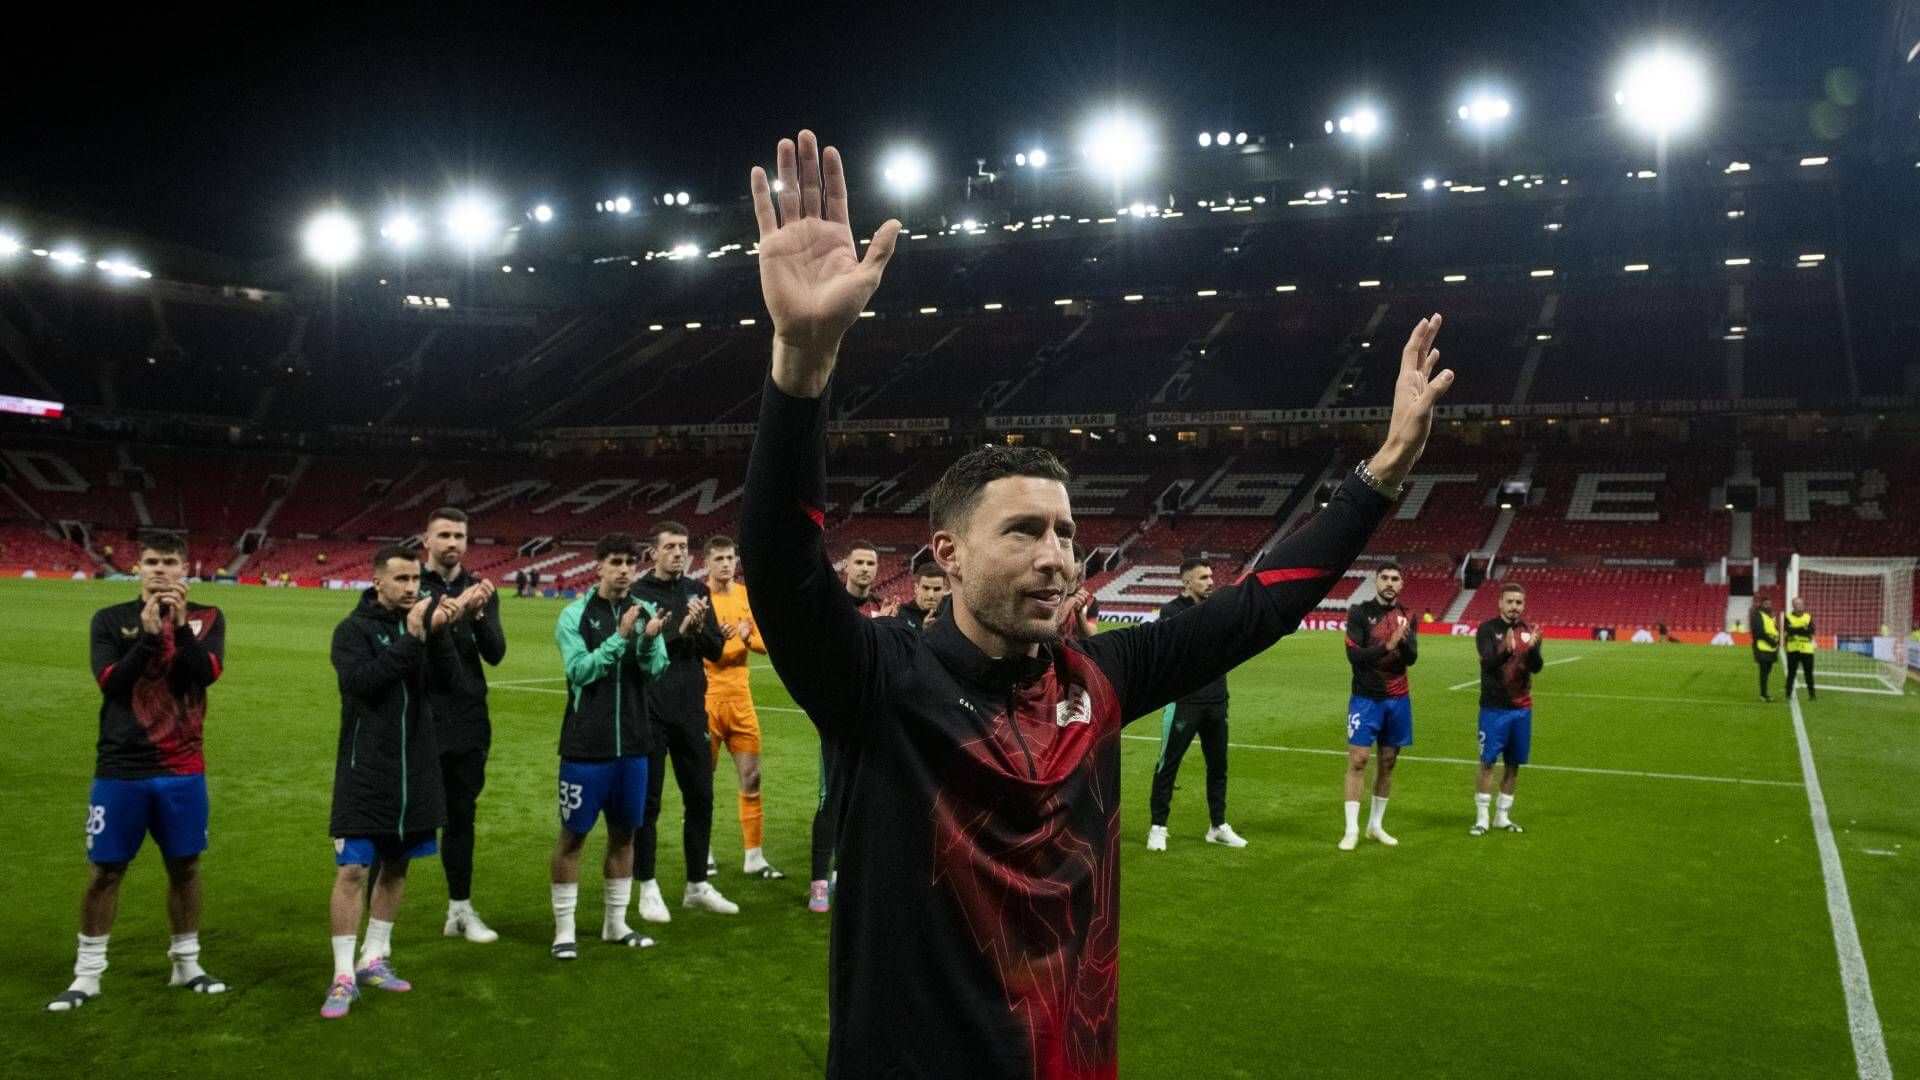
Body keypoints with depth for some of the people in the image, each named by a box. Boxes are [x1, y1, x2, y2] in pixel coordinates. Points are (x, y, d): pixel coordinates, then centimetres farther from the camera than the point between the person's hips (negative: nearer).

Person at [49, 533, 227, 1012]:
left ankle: (186, 964, 25)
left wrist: (181, 625, -24)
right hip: (120, 769, -1)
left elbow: (207, 672, -14)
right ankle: (87, 974, 19)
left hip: (182, 770, 1)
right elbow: (110, 682, -12)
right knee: (104, 871, 6)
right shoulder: (109, 620, 1)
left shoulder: (206, 618, 2)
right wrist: (148, 634, -22)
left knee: (185, 866, 10)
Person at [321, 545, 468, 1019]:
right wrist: (410, 639, -25)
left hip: (415, 770, 4)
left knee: (395, 867, 13)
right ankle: (344, 976, 5)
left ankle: (374, 960, 27)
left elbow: (445, 678, -9)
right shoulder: (353, 629, -6)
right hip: (364, 771, -4)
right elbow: (360, 681, -22)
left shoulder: (423, 620, 4)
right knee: (352, 870, -4)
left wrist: (438, 633, -24)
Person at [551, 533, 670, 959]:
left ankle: (616, 922, 25)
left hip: (632, 744, 4)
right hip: (586, 745, -4)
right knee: (573, 834, 3)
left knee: (623, 832, 12)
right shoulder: (576, 615, -5)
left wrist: (649, 640, -23)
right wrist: (620, 637, -24)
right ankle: (564, 929, 13)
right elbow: (580, 671, -16)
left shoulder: (645, 613, 5)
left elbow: (656, 670, -4)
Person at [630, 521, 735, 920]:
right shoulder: (638, 593, -6)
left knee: (700, 798, 11)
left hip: (692, 711, 5)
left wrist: (700, 629, -12)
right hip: (651, 714, -5)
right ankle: (648, 887, 16)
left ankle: (698, 885, 24)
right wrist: (680, 629, -22)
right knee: (647, 802, 4)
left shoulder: (697, 591, 8)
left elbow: (716, 650, 7)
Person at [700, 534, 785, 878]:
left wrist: (747, 636, -12)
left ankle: (754, 858, 14)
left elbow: (764, 642, 8)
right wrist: (714, 638, -29)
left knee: (752, 777, 5)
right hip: (706, 698, -5)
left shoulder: (746, 595, 8)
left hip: (740, 698, 5)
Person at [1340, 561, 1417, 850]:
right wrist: (1387, 646, -27)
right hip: (1366, 698, -4)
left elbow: (1412, 658, -3)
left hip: (1397, 699, 4)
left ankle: (1376, 825, 22)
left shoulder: (1406, 616, 6)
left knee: (1388, 762, 10)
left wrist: (1403, 640, -24)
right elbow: (1353, 655, -15)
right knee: (1358, 760, -7)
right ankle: (1351, 829, -1)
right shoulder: (1359, 612, -6)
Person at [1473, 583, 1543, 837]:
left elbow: (1536, 667, -7)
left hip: (1522, 708, 4)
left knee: (1514, 764, 9)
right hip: (1494, 708, -4)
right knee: (1487, 762, -3)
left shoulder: (1528, 632, 5)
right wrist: (1506, 651, -41)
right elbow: (1488, 663, -20)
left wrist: (1533, 648, -28)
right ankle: (1481, 818, 5)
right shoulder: (1487, 629, -6)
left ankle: (1503, 817, 20)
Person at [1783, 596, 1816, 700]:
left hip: (1806, 649, 2)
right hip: (1793, 649, -2)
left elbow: (1811, 631, -6)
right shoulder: (1788, 617, 2)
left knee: (1809, 673, 3)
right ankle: (1788, 693, 12)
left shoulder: (1808, 617, 10)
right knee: (1791, 673, 4)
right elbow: (1789, 630, -15)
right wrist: (1803, 629, -14)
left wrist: (1796, 630, -15)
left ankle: (1812, 694, 8)